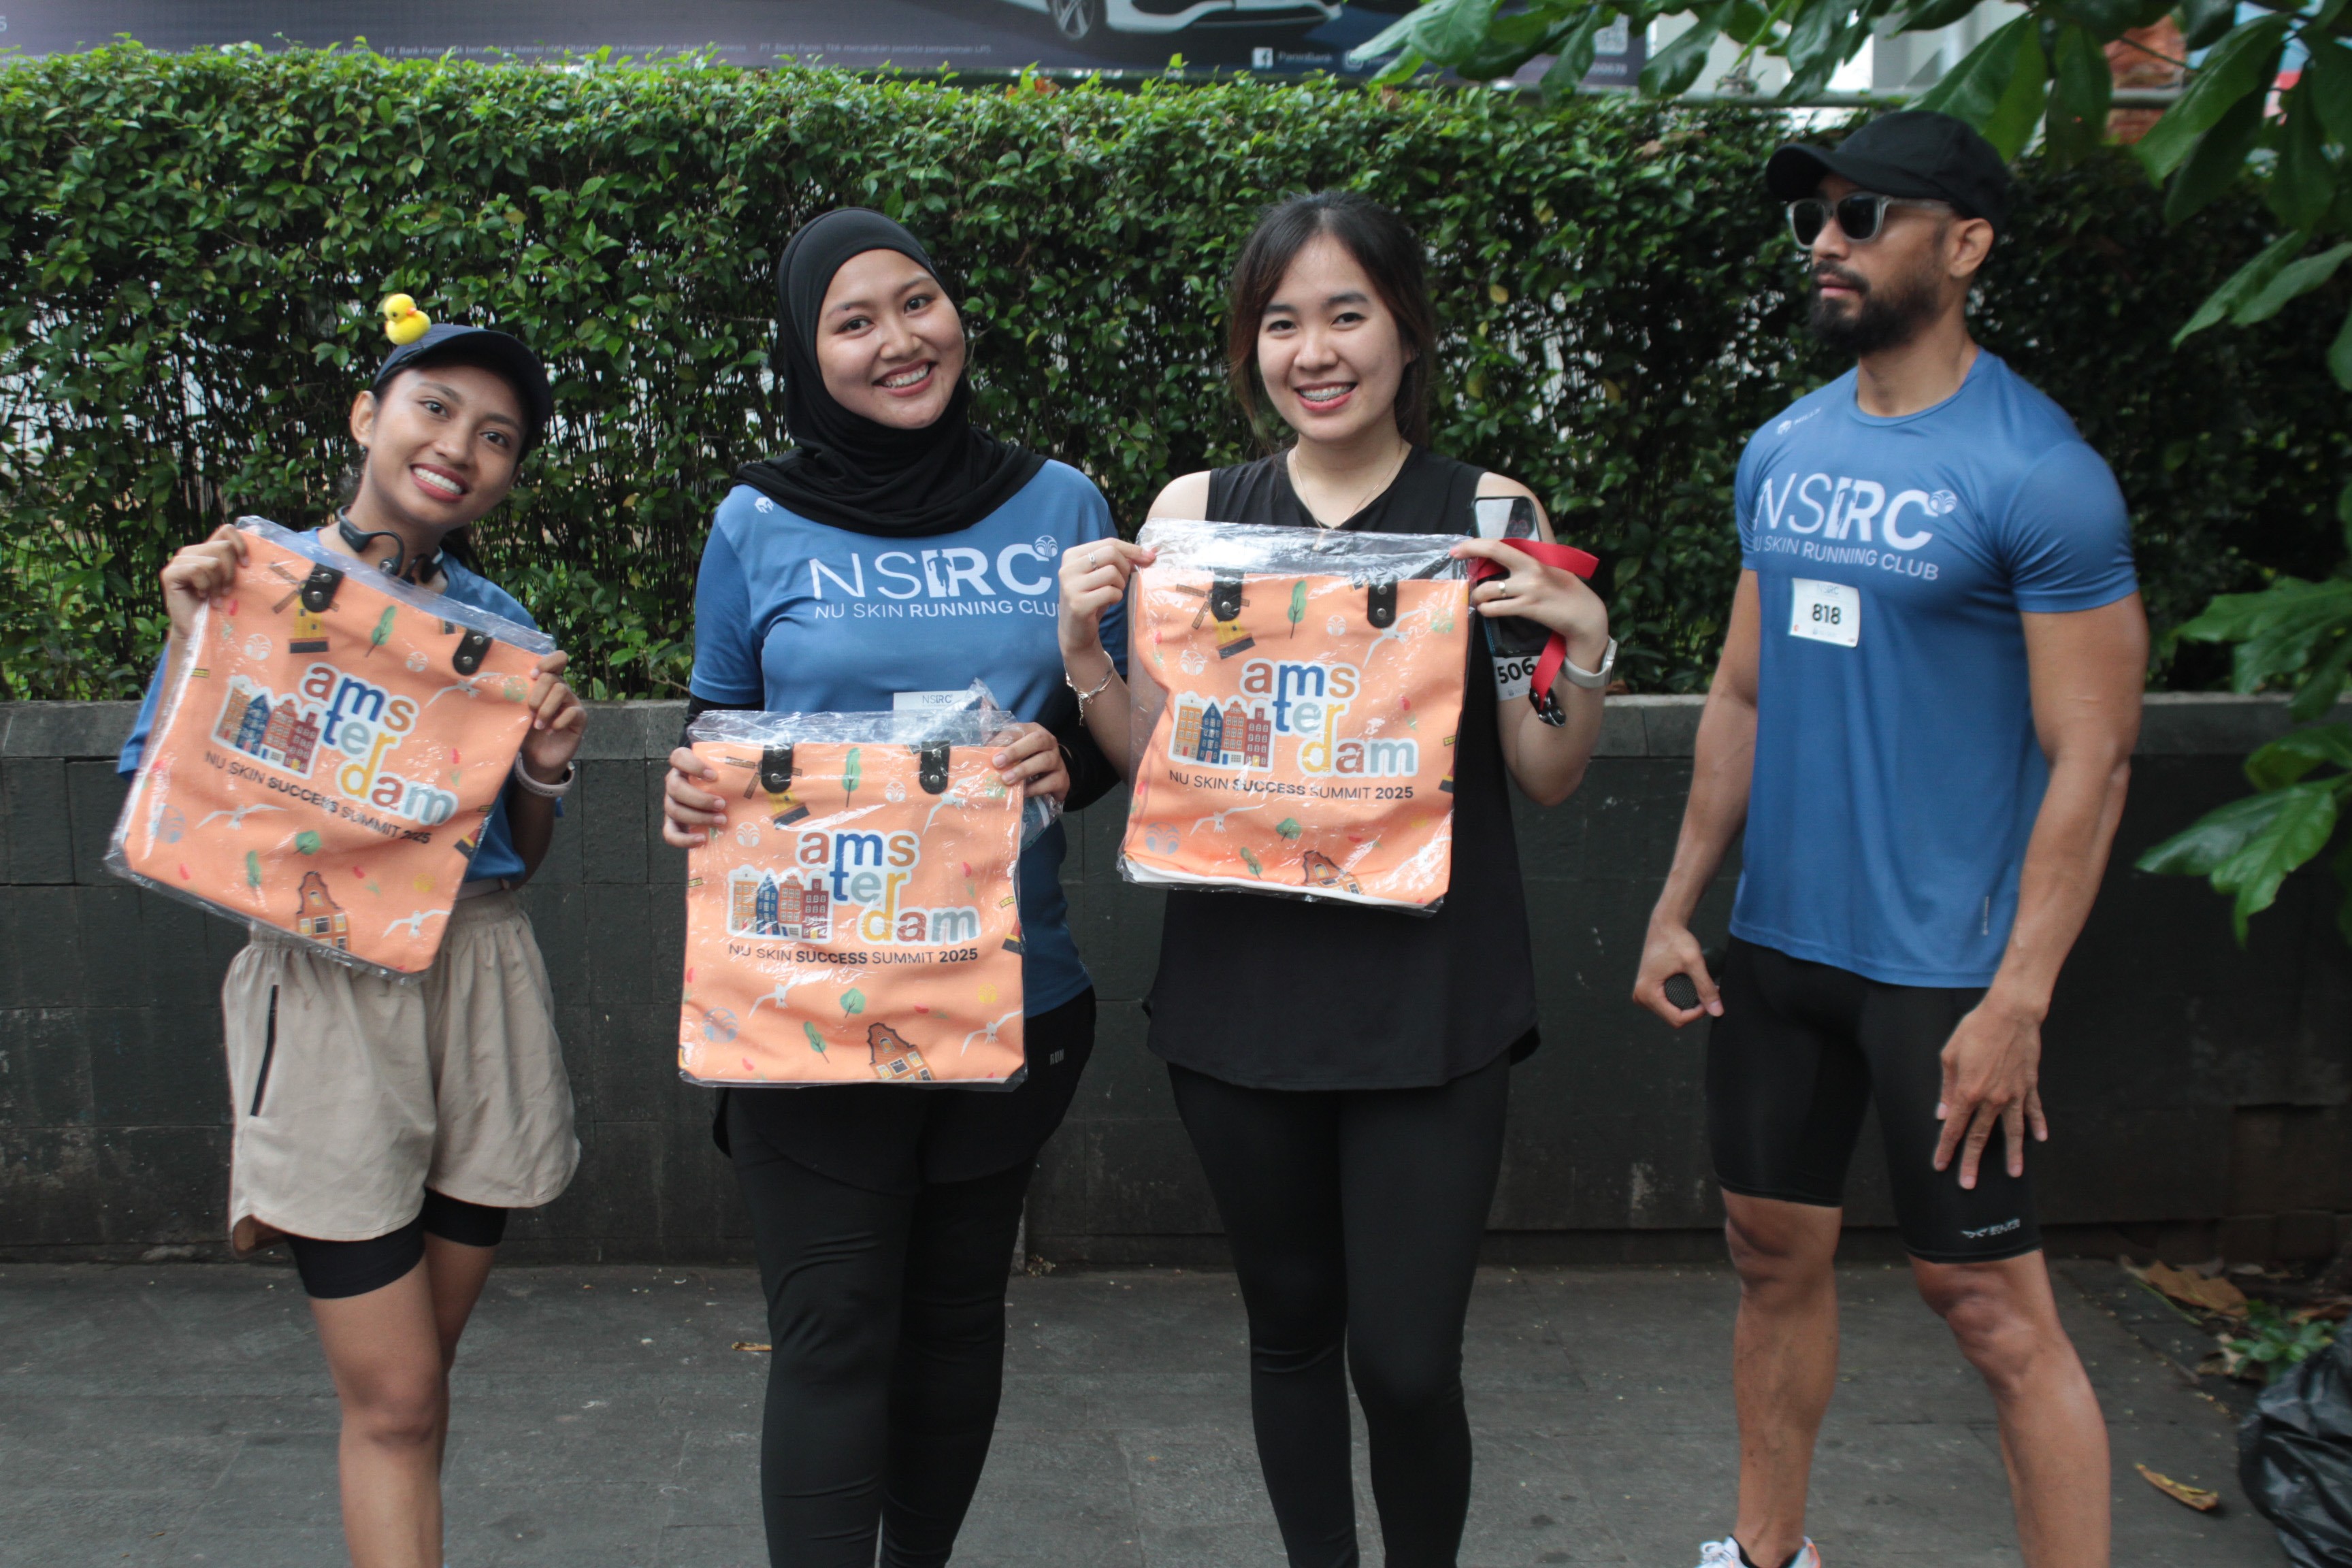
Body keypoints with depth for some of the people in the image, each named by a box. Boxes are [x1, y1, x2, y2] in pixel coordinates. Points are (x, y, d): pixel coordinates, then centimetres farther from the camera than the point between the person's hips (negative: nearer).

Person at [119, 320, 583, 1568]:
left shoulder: (497, 622, 11)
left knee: (417, 1376, 12)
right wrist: (194, 643, -14)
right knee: (392, 1397, -4)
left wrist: (546, 767, -4)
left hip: (478, 982, 4)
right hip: (327, 989, -4)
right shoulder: (250, 579, 1)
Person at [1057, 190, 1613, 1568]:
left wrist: (1585, 651, -15)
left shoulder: (1486, 514, -1)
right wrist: (1084, 643, -8)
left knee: (1407, 1362, -3)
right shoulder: (1196, 511, 3)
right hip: (1242, 984, 2)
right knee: (1291, 1324, 16)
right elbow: (1151, 759, 8)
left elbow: (1547, 776, 2)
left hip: (1429, 995, -2)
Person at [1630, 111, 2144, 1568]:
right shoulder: (1785, 450, 7)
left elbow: (2091, 757, -14)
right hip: (1776, 944, 7)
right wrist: (1677, 905, 10)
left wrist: (2017, 1001, -19)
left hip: (1941, 963, -6)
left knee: (1991, 1301, 0)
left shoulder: (2036, 471, -13)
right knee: (1776, 1252, 16)